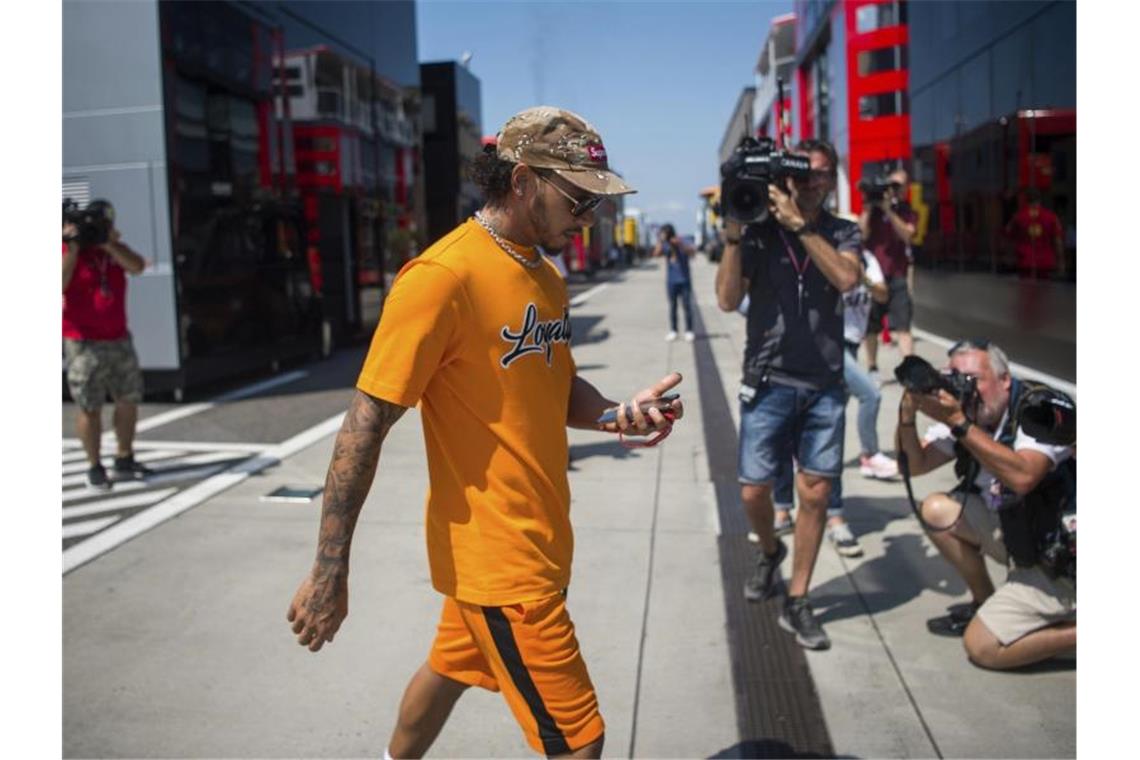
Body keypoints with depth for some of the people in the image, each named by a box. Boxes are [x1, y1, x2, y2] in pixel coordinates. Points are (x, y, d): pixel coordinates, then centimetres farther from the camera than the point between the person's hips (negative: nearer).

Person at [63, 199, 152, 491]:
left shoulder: (114, 246, 10)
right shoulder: (68, 250, -4)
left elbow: (137, 266, -8)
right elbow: (60, 284, -20)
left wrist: (109, 243, -16)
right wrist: (72, 249, -22)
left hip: (119, 339, 6)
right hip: (84, 344, -5)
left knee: (129, 400, 10)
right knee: (89, 407, -3)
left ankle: (124, 461, 22)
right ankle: (95, 468, 6)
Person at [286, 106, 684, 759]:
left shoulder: (546, 276, 7)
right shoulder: (445, 275, -20)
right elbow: (366, 426, -19)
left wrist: (616, 413, -7)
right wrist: (330, 571, -17)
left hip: (537, 540, 9)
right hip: (500, 557, -9)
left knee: (453, 667, 28)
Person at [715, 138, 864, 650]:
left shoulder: (842, 233, 4)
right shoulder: (758, 233, 0)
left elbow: (847, 279, -17)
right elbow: (728, 300, -8)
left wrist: (799, 223, -21)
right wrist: (732, 236, -16)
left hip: (824, 386, 1)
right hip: (769, 382, -1)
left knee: (815, 494, 3)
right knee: (753, 492, 2)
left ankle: (796, 603, 17)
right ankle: (769, 551, 37)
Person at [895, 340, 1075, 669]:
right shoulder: (965, 413, -2)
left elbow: (1022, 477, -39)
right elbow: (914, 465, -3)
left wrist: (958, 423, -38)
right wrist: (908, 415, -20)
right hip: (1014, 533, 8)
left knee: (982, 646, -13)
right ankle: (984, 604, 10)